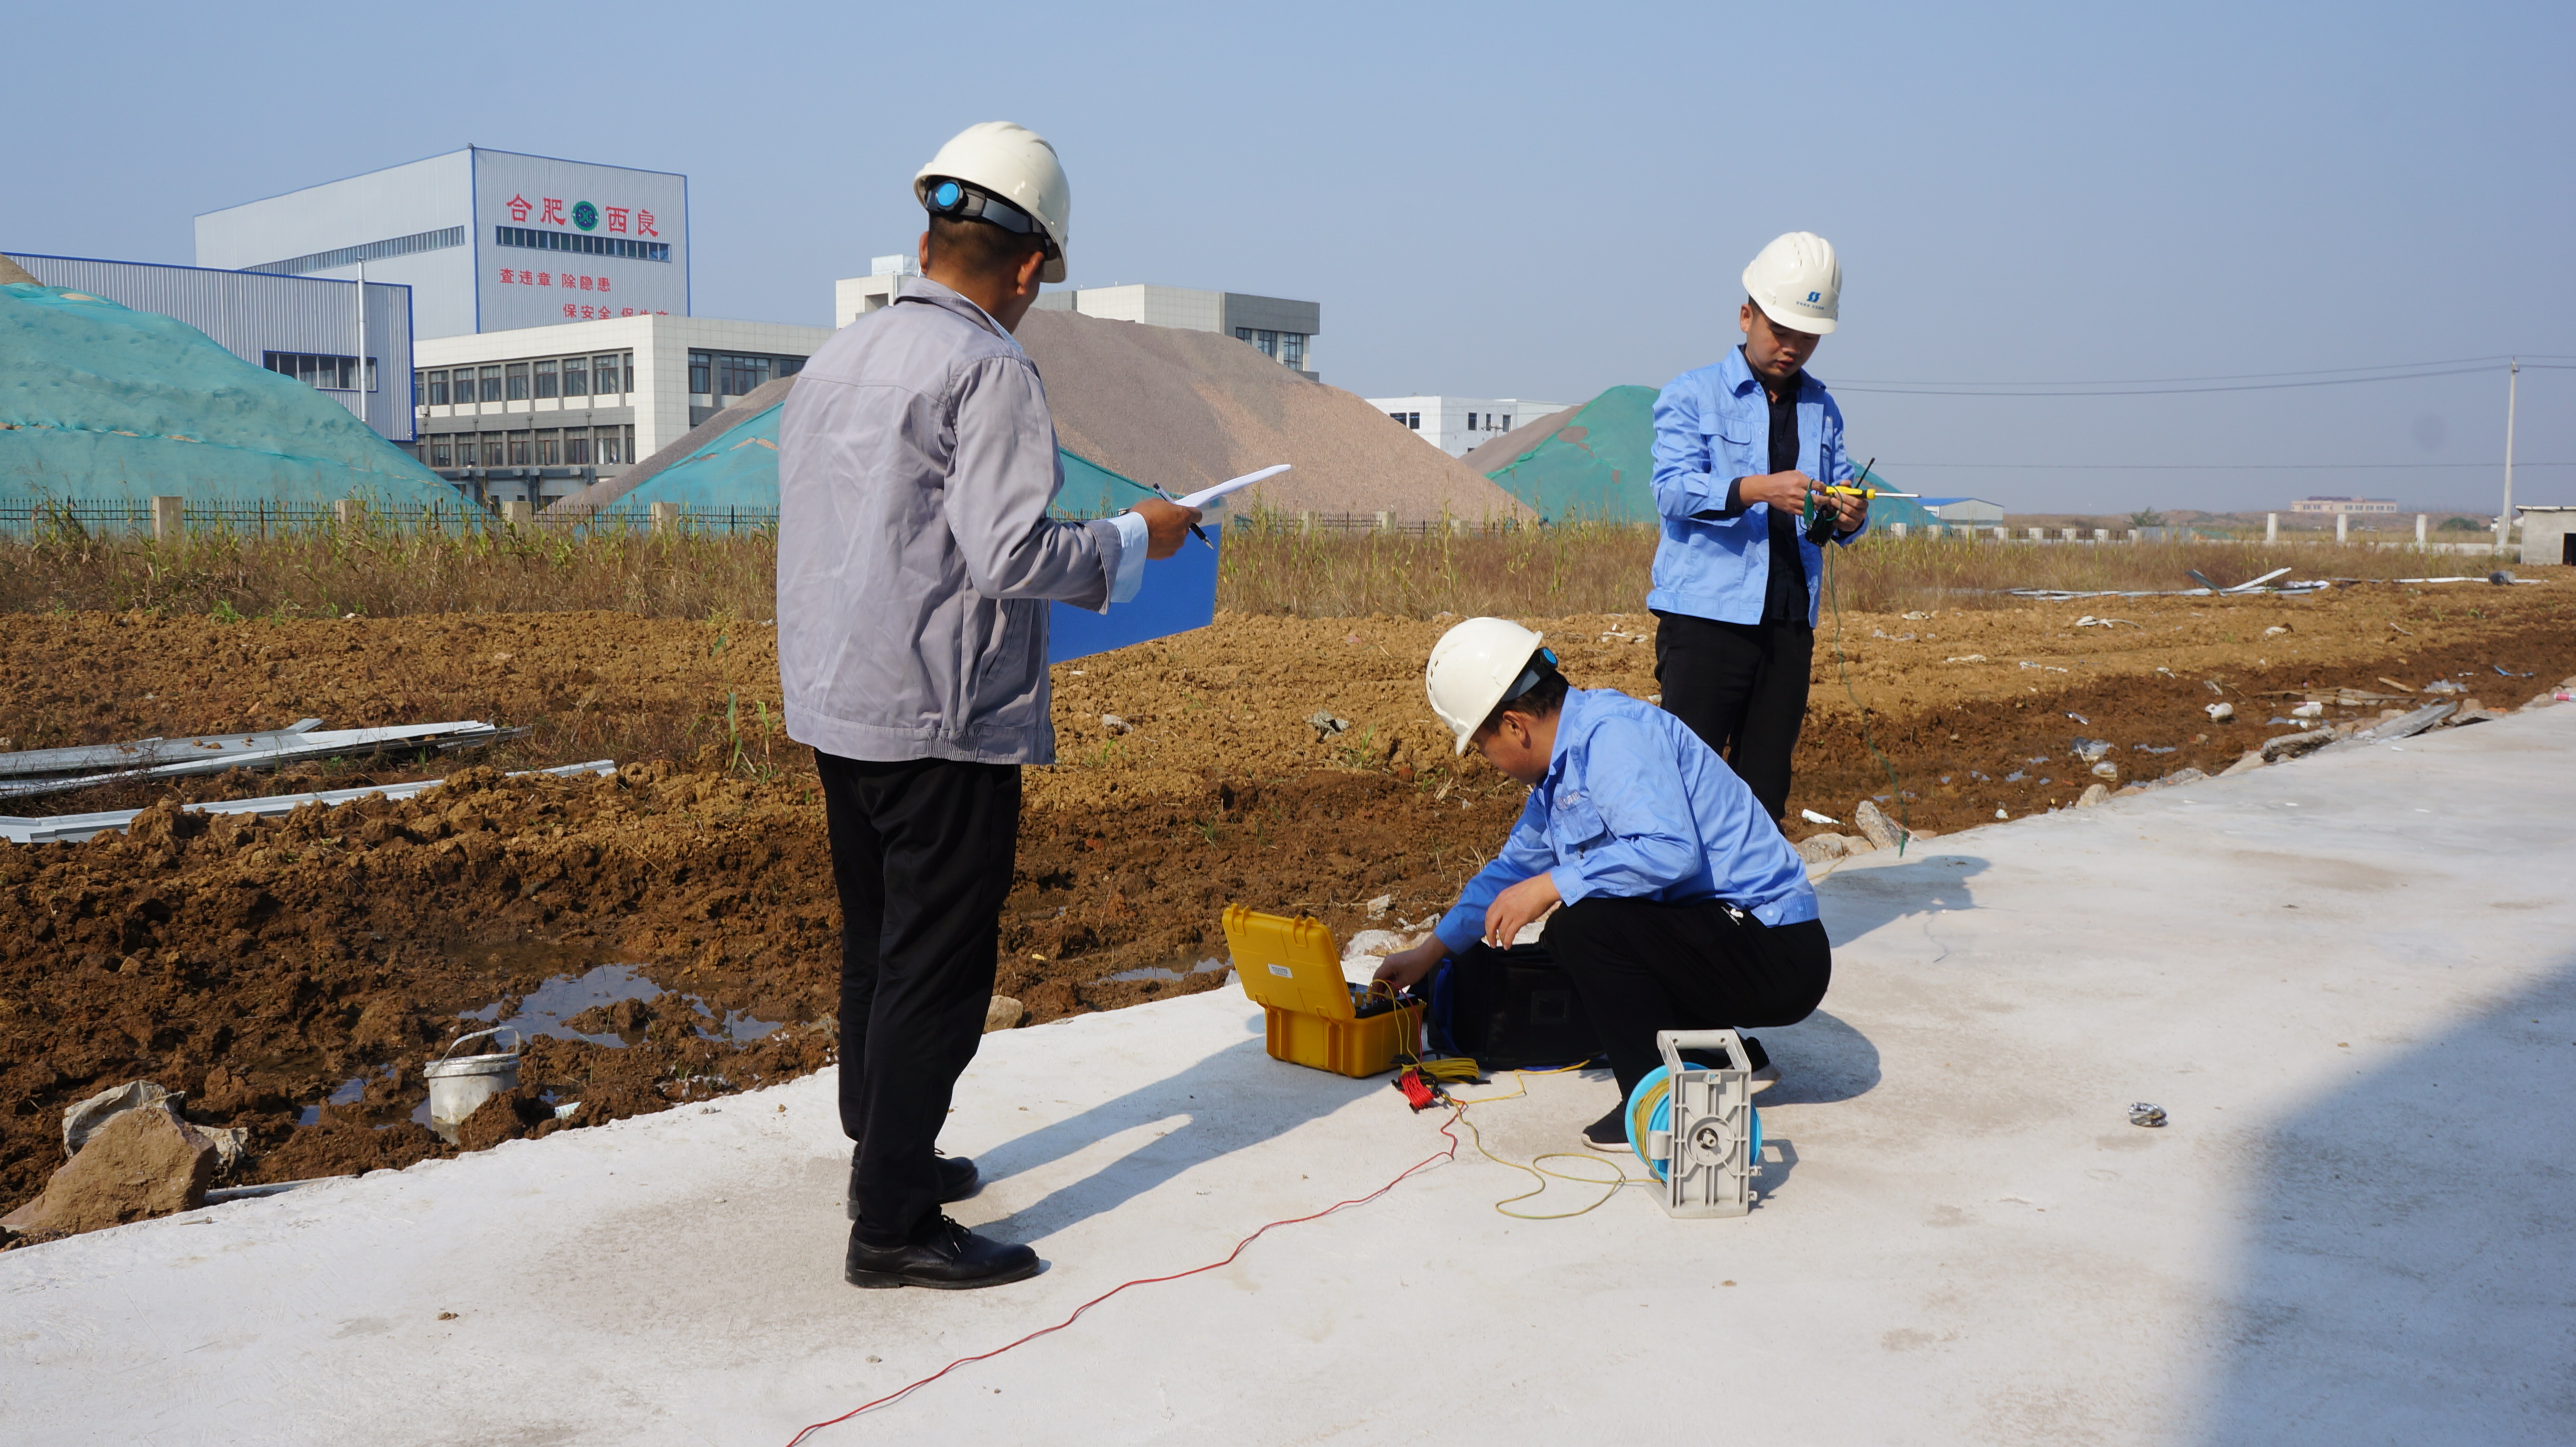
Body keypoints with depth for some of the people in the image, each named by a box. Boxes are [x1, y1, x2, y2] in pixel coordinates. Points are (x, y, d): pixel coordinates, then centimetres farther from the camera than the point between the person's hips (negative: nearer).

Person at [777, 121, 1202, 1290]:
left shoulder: (834, 361, 12)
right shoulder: (988, 370, -14)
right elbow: (1009, 554, -21)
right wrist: (1135, 539, -6)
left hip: (837, 707, 9)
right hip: (942, 720, -9)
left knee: (875, 944, 19)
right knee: (936, 966, -1)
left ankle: (885, 1156, 34)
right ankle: (894, 1225, 5)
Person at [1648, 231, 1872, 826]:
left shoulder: (1822, 409, 19)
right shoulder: (1691, 395, 3)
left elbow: (1838, 497, 16)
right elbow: (1673, 488, -11)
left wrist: (1847, 516, -9)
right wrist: (1758, 490, -27)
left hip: (1790, 621, 5)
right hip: (1706, 616, -5)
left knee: (1766, 786, 8)